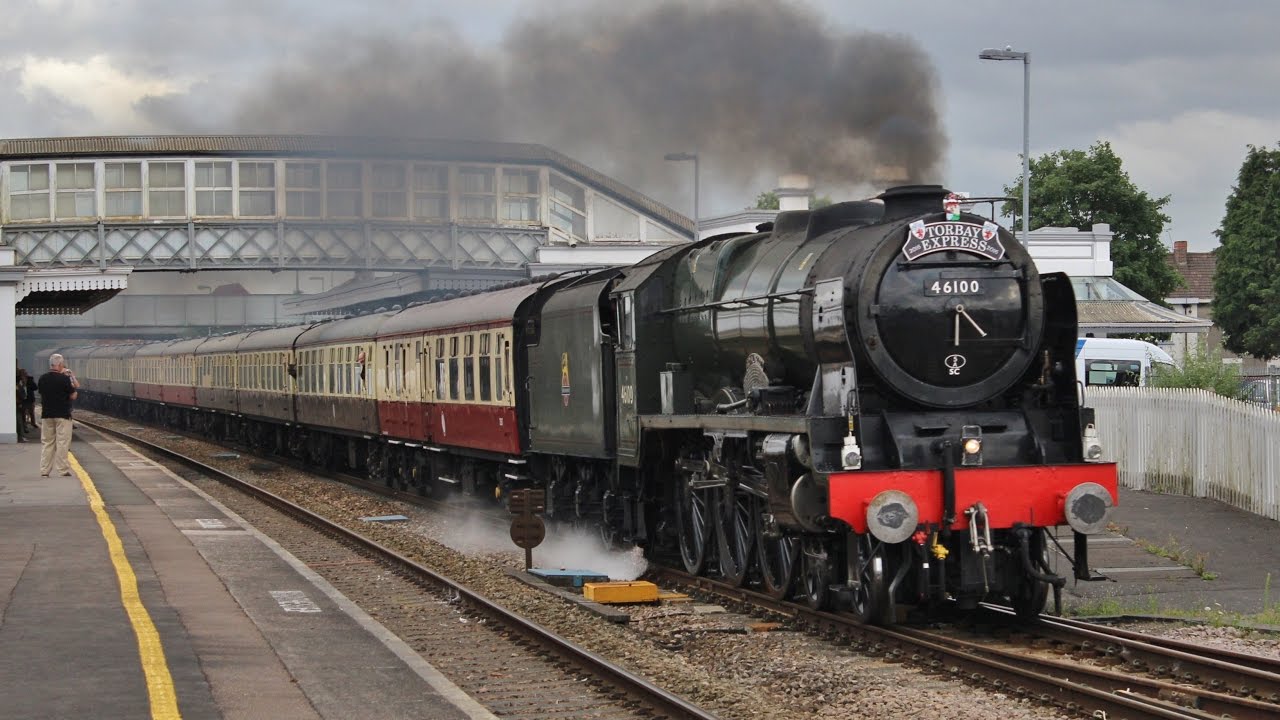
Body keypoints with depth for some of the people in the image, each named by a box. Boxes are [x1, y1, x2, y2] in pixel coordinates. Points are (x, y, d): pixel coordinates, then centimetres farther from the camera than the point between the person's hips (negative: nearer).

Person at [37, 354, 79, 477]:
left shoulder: (42, 379, 1)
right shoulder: (64, 379, -13)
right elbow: (73, 396, -8)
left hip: (46, 415, 5)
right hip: (62, 415, -5)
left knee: (47, 443, 10)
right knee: (62, 443, 1)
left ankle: (44, 470, 9)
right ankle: (63, 470, 2)